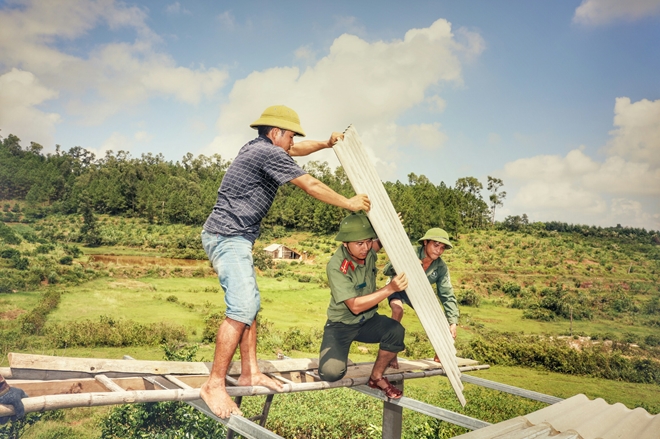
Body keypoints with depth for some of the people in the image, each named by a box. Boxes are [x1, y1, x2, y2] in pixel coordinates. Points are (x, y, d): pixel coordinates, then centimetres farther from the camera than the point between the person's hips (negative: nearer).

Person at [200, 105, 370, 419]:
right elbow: (311, 186, -9)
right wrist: (349, 203, 2)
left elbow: (295, 151, 36)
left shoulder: (258, 147, 17)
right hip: (228, 237, -11)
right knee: (241, 308, -16)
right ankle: (214, 385, -9)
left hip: (233, 238, 11)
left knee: (250, 304, 12)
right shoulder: (269, 152, -12)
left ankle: (249, 372, 18)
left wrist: (325, 144, 32)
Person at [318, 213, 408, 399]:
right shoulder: (336, 266, -26)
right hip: (342, 324, -4)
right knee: (331, 373, -26)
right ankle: (331, 354, 13)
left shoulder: (369, 250, -10)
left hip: (368, 321, 5)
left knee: (396, 330, -27)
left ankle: (377, 377, -1)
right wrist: (390, 288, -36)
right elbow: (355, 306, -29)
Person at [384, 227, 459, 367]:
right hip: (398, 288, -4)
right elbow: (386, 271, -38)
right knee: (398, 309, -34)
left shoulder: (441, 267, -21)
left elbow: (448, 296, -18)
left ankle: (439, 357, 22)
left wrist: (453, 322, -25)